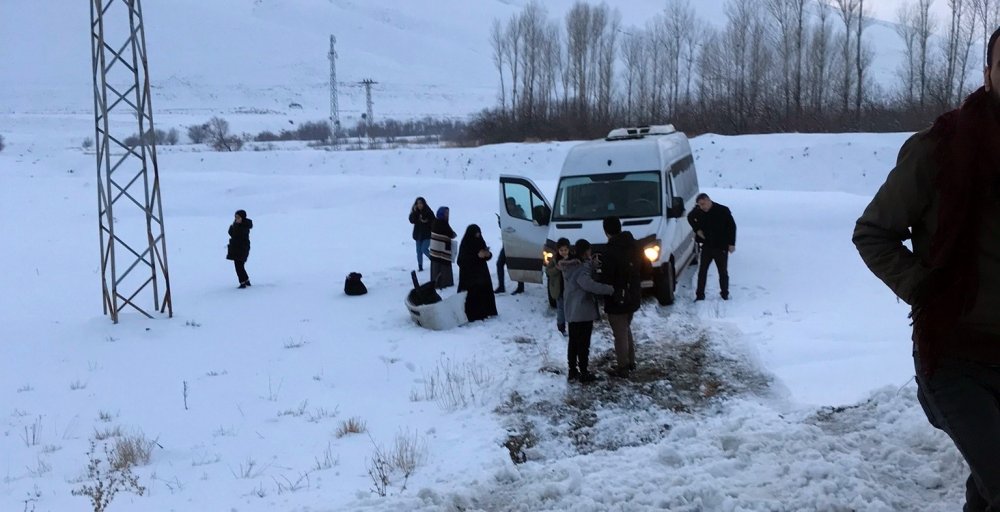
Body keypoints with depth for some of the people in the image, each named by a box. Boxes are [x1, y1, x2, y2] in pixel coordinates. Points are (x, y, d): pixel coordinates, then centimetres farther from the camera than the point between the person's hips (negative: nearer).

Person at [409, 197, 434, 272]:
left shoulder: (429, 212, -8)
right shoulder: (415, 212, 2)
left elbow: (433, 222, -6)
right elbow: (412, 221, -11)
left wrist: (427, 221, -22)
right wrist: (414, 212, -21)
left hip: (427, 235, -4)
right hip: (418, 235, 4)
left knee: (424, 250, -14)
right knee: (419, 251, 7)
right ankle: (420, 267, 16)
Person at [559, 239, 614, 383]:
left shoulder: (571, 266, 9)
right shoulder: (581, 268, -21)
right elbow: (589, 284, -35)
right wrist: (609, 289, -30)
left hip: (572, 311, 9)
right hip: (583, 311, -9)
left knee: (573, 342, 14)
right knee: (583, 344, 0)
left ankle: (572, 371, 20)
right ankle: (583, 373, 6)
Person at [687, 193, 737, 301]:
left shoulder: (723, 211, -13)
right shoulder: (698, 211, -4)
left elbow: (732, 226, -6)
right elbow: (690, 217, 18)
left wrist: (731, 243, -10)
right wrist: (697, 229, 3)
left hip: (721, 247, -3)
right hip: (706, 246, 3)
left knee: (723, 272, 9)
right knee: (702, 271, 2)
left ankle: (725, 294, 23)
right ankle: (700, 295, 8)